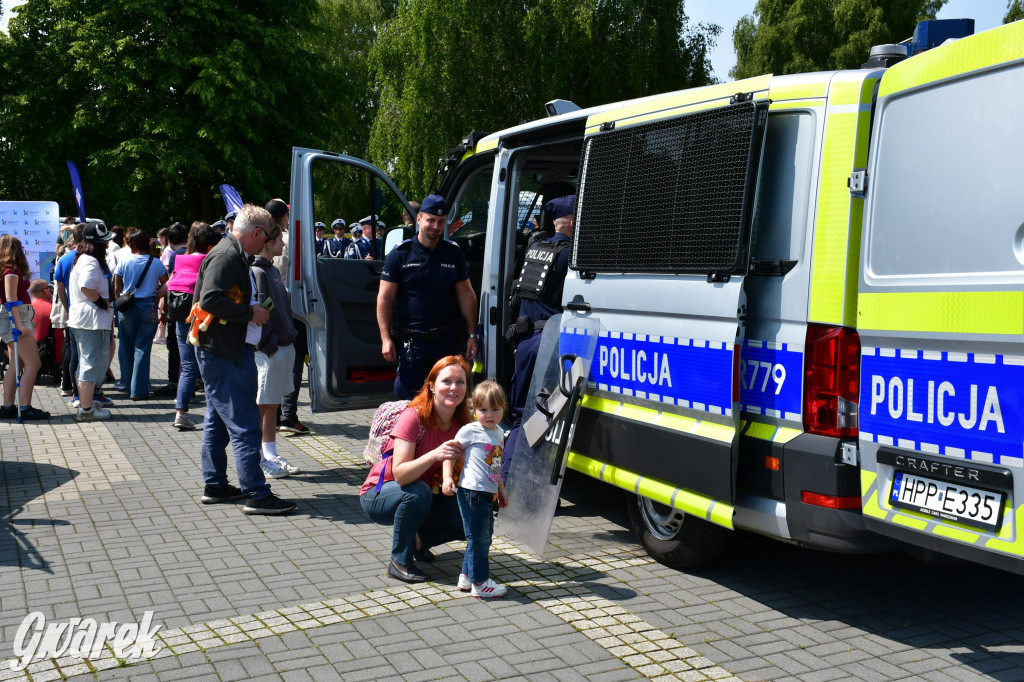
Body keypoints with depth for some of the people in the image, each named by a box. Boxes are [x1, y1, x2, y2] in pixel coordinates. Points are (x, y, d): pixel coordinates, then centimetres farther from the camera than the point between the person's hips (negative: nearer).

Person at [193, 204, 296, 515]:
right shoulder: (226, 256, -16)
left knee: (218, 420, 17)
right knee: (244, 425, -9)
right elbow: (210, 300, -26)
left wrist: (253, 311, 12)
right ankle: (256, 494, -7)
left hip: (223, 351, 11)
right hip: (225, 353, -11)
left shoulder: (233, 255, 16)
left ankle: (214, 486, 26)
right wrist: (250, 312, -19)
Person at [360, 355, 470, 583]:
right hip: (378, 496, -5)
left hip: (424, 496, 5)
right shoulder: (413, 418, -26)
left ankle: (418, 539, 12)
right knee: (418, 492, -37)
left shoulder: (461, 424, -9)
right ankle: (400, 561, -16)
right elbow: (400, 474, -35)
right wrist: (434, 455, -50)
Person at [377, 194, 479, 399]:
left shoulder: (454, 253, 7)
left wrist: (472, 335, 5)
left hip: (446, 338, 2)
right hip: (411, 341, -2)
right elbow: (384, 298, -2)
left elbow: (466, 295, 10)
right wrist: (386, 338, -8)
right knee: (406, 395, 0)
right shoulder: (400, 254, -1)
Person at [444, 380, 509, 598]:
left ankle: (467, 576, 30)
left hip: (487, 493, 9)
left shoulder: (499, 433, 13)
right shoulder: (470, 431, -10)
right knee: (478, 538, -3)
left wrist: (501, 489, 28)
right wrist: (448, 477, -22)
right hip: (472, 492, -9)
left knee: (484, 536, 17)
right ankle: (479, 583, 7)